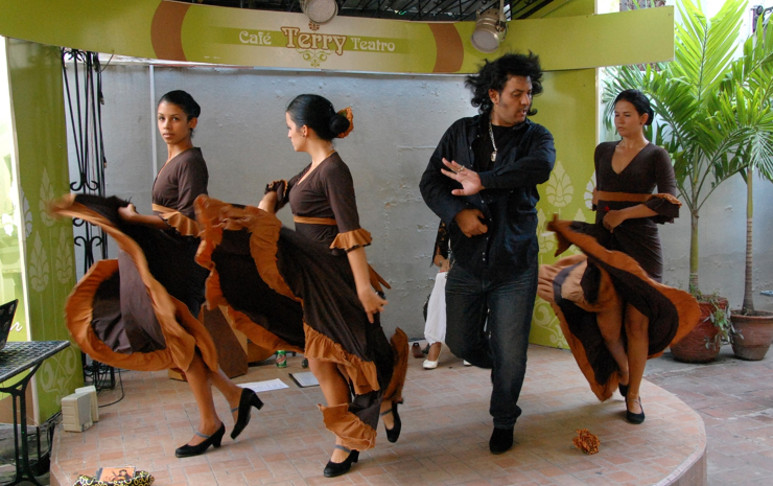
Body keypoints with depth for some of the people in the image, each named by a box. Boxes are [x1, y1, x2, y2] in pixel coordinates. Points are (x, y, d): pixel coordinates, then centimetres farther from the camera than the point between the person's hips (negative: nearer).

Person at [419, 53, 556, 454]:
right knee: (460, 343, 14)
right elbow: (430, 182, -1)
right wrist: (456, 212, -18)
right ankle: (498, 362, 48)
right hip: (467, 265, 2)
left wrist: (482, 181, -29)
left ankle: (504, 421, 31)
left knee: (510, 354, 5)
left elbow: (540, 167, -25)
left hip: (515, 268, -2)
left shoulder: (535, 136, -2)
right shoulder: (461, 133, 3)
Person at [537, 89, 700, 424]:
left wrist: (623, 214, -11)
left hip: (640, 245, -3)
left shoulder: (656, 156, 0)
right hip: (604, 243, 3)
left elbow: (669, 203, -12)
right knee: (607, 320, -5)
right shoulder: (603, 151, 13)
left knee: (636, 322, -3)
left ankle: (633, 394, 11)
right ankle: (622, 371, 24)